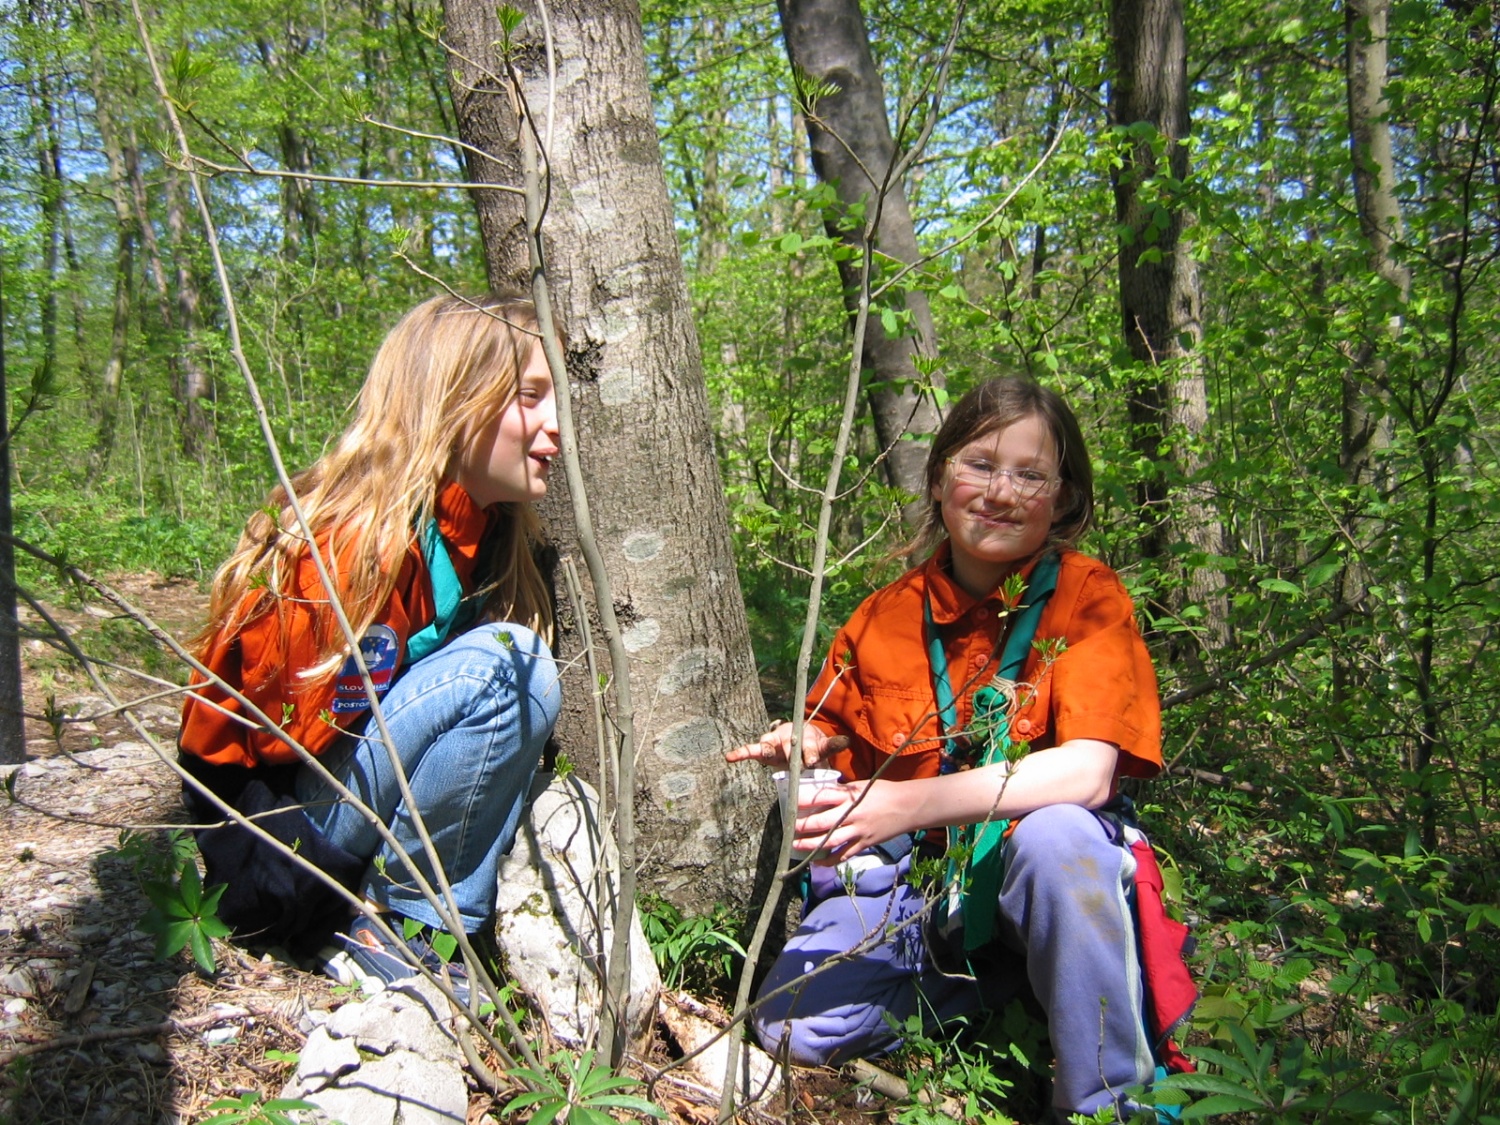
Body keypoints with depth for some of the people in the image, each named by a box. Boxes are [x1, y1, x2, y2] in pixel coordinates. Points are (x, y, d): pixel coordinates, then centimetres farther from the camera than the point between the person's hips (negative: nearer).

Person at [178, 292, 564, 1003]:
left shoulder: (483, 529, 1)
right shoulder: (368, 542, -25)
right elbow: (300, 732, -22)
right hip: (273, 834, -8)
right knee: (507, 670, -24)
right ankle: (392, 935, -11)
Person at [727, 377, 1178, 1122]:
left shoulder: (1087, 598, -11)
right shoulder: (888, 615, 0)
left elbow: (1088, 773, -25)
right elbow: (838, 728, 15)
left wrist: (910, 804, -34)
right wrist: (803, 747, -10)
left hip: (1033, 874, -3)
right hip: (911, 876, 4)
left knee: (1056, 834, -38)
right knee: (794, 1027, -17)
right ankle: (997, 978, 7)